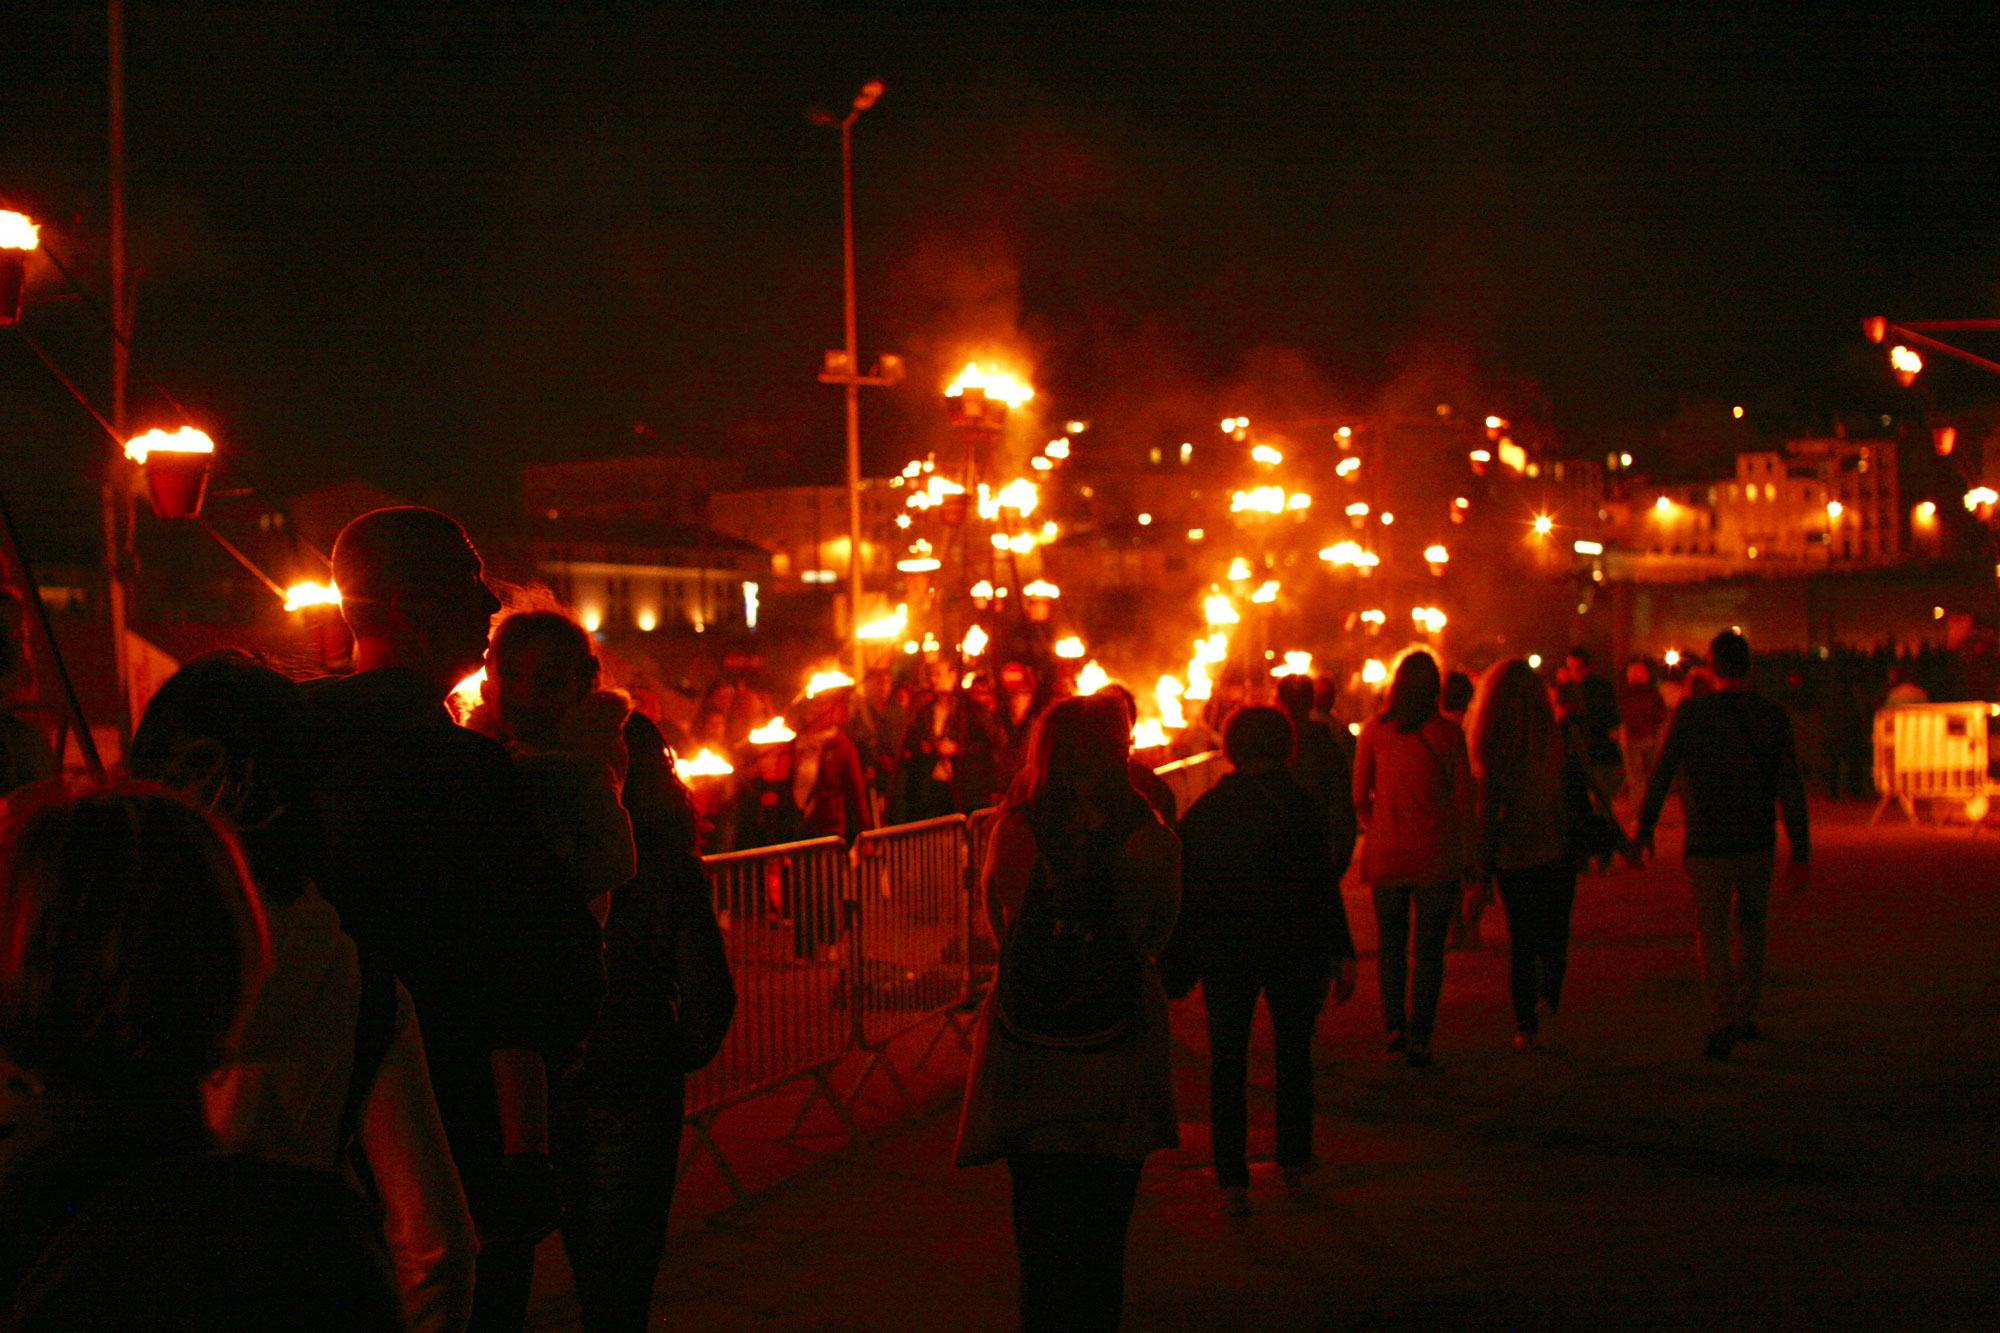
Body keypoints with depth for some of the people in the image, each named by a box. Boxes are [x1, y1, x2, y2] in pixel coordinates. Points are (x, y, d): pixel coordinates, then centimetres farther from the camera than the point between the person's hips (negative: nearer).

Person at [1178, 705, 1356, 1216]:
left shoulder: (1203, 810, 0)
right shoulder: (1302, 806, -7)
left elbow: (1185, 891, 1)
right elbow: (1325, 886, -9)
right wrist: (1342, 954, -6)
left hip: (1223, 951, 1)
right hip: (1294, 951, 0)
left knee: (1227, 1063, 3)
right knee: (1294, 1054, 18)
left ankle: (1232, 1182, -5)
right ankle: (1294, 1160, 30)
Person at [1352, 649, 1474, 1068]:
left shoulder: (1373, 730, -3)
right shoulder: (1448, 734, -7)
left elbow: (1360, 796, 1)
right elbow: (1463, 798, -3)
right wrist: (1469, 851, 7)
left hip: (1386, 852, 1)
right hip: (1437, 853, -1)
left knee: (1391, 943, 16)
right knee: (1430, 948, 5)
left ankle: (1394, 1025, 8)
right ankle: (1419, 1038, 1)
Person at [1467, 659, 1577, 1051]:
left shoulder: (1494, 746, -8)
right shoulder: (1554, 738, -5)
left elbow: (1487, 809, -7)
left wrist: (1483, 863, 1)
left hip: (1511, 857, 0)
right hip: (1555, 853, 0)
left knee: (1520, 943, 11)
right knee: (1553, 938, 10)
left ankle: (1526, 1027, 9)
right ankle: (1548, 1003, -14)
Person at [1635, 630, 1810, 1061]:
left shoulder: (1691, 712, -8)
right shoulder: (1773, 717, -3)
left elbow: (1661, 774, -2)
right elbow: (1790, 788, -5)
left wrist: (1644, 828, 10)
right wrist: (1801, 852, -3)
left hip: (1708, 847, -3)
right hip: (1759, 846, 3)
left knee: (1712, 933, 4)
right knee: (1749, 926, 20)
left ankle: (1722, 1023, -13)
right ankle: (1746, 1016, 27)